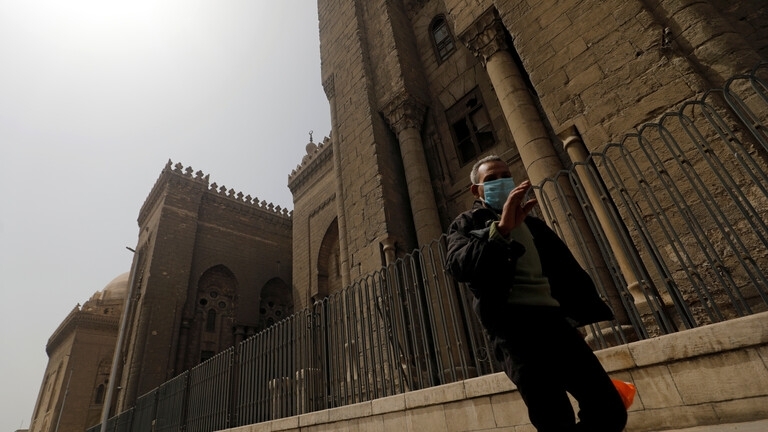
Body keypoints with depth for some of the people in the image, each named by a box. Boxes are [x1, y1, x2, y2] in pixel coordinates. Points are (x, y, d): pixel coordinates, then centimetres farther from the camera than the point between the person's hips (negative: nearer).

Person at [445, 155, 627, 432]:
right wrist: (501, 228, -24)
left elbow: (567, 269, 23)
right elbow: (458, 267, -15)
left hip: (554, 319, 6)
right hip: (514, 323, -5)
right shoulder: (467, 224, 7)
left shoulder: (532, 223, 25)